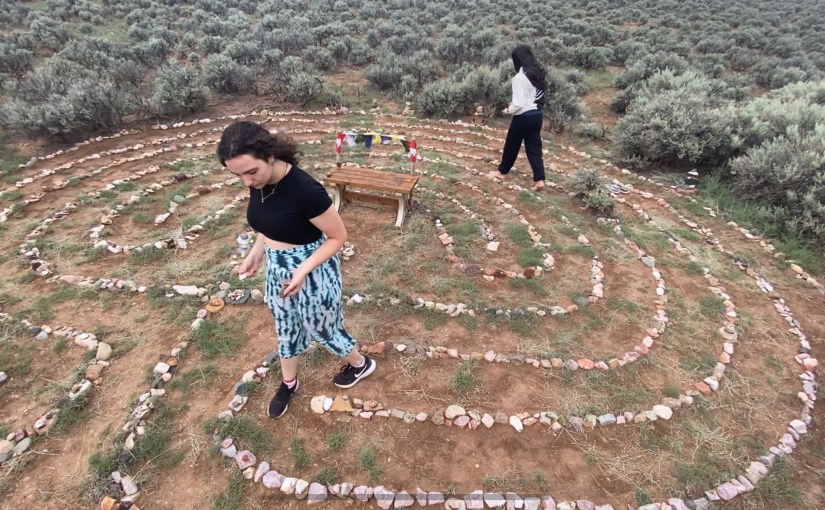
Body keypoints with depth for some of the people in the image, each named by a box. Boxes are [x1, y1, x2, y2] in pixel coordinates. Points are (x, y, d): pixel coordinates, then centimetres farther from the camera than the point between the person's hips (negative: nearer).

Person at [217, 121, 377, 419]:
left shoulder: (305, 190, -32)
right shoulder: (259, 183, -9)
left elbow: (338, 236, -20)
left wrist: (303, 270, -28)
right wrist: (256, 253, -3)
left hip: (313, 272, -7)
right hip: (276, 269, 7)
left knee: (322, 329, 17)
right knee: (285, 328, 25)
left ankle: (361, 364, 46)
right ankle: (289, 382, 50)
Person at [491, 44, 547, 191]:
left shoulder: (520, 77, -20)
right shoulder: (539, 73, 5)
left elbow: (519, 104, -22)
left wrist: (508, 110, -3)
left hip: (524, 116, -7)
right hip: (538, 114, 7)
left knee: (512, 144, 12)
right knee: (534, 146, 10)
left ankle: (502, 171, 30)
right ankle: (539, 179, 5)